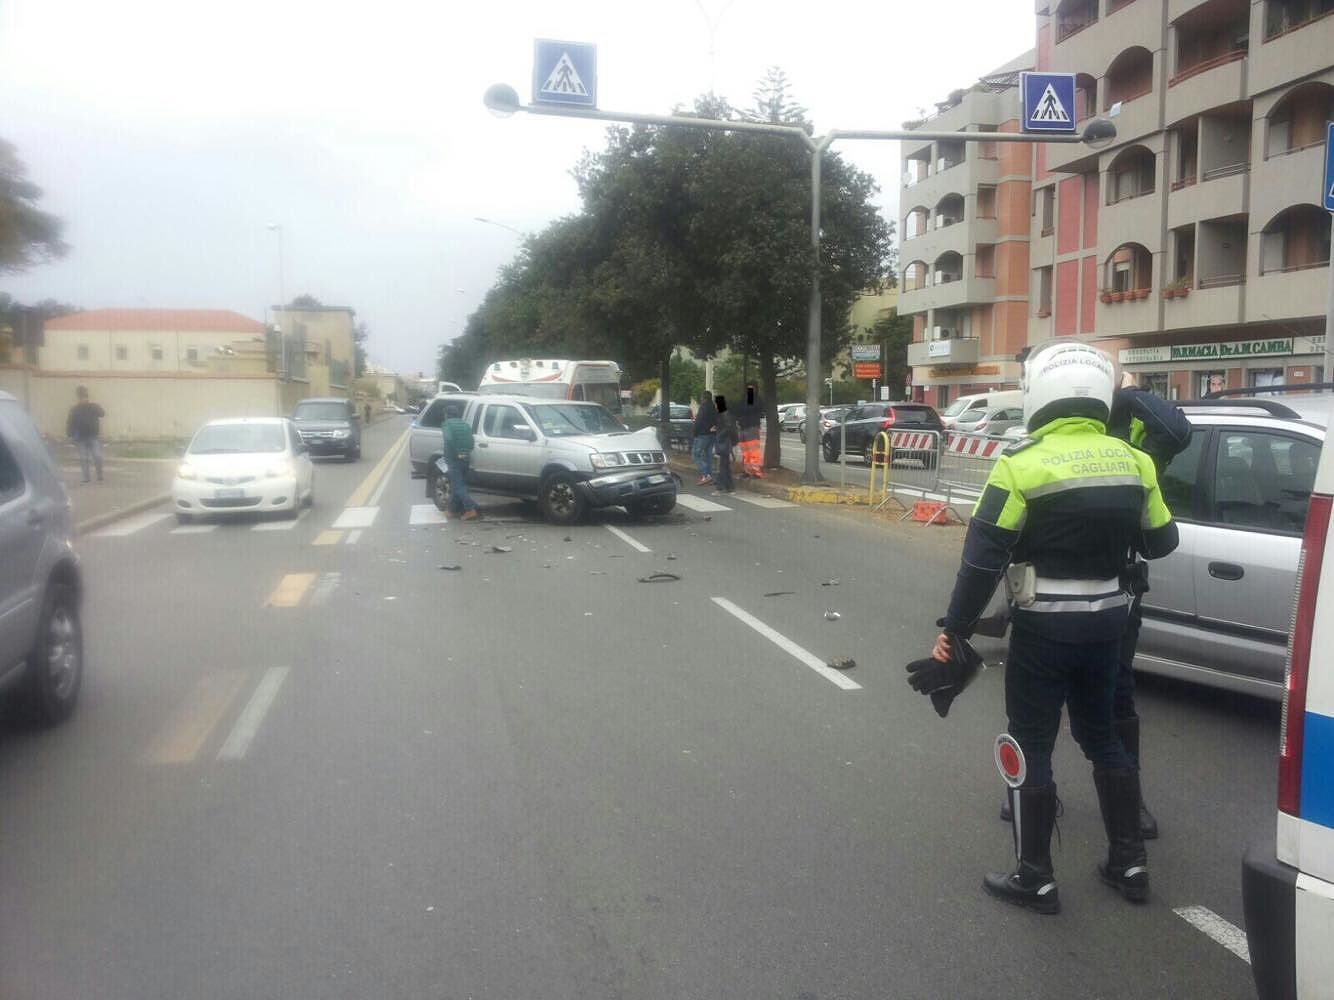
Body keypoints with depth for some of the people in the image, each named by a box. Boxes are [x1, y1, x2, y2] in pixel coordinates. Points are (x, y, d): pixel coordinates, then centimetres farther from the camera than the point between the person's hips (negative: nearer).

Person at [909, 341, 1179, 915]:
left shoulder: (1023, 465, -15)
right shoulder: (1132, 462, 2)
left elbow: (983, 559, -16)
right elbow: (1161, 543, 12)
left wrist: (954, 631, -9)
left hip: (1044, 627, -6)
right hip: (1107, 620, 6)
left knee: (1031, 747, 7)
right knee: (1101, 736, 21)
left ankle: (1036, 879, 15)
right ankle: (1130, 863, 30)